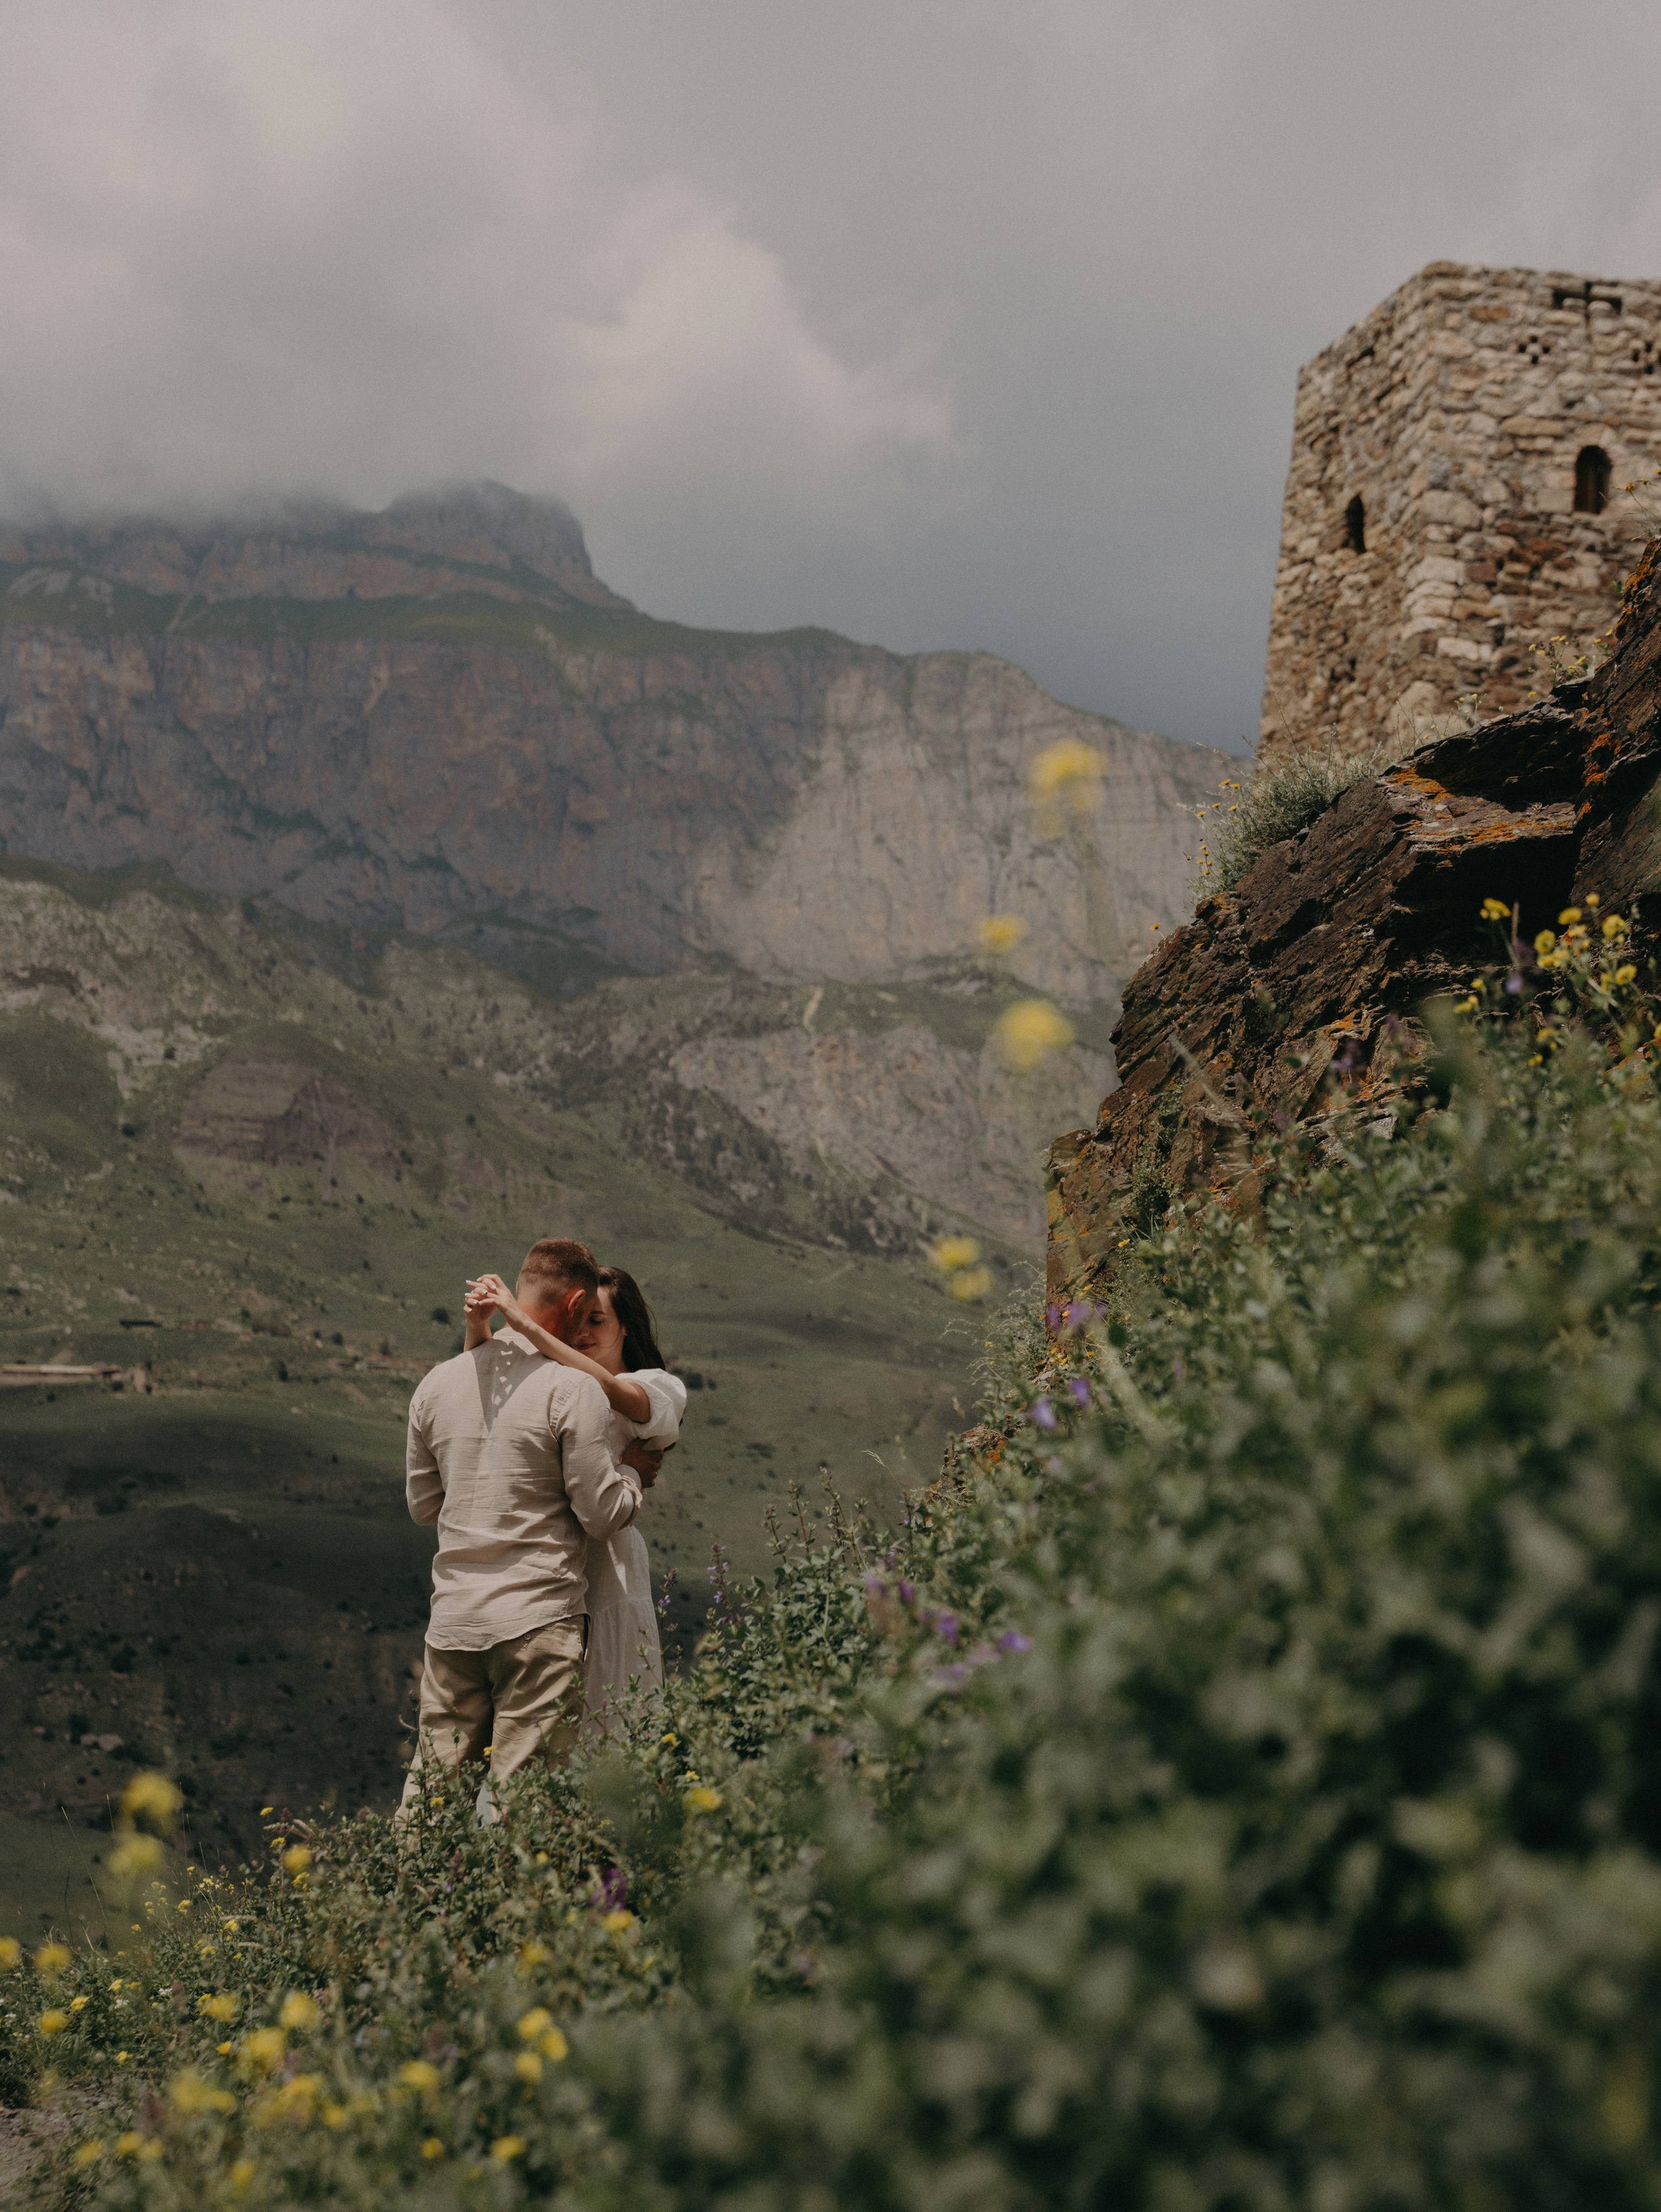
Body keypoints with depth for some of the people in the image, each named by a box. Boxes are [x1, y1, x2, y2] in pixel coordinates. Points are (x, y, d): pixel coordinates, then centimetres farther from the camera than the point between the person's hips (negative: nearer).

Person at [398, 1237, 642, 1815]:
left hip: (452, 1619, 5)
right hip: (539, 1620, -5)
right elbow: (603, 1515, -8)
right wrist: (631, 1476, 12)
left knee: (431, 1793, 11)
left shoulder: (437, 1383, 8)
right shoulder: (572, 1389, -10)